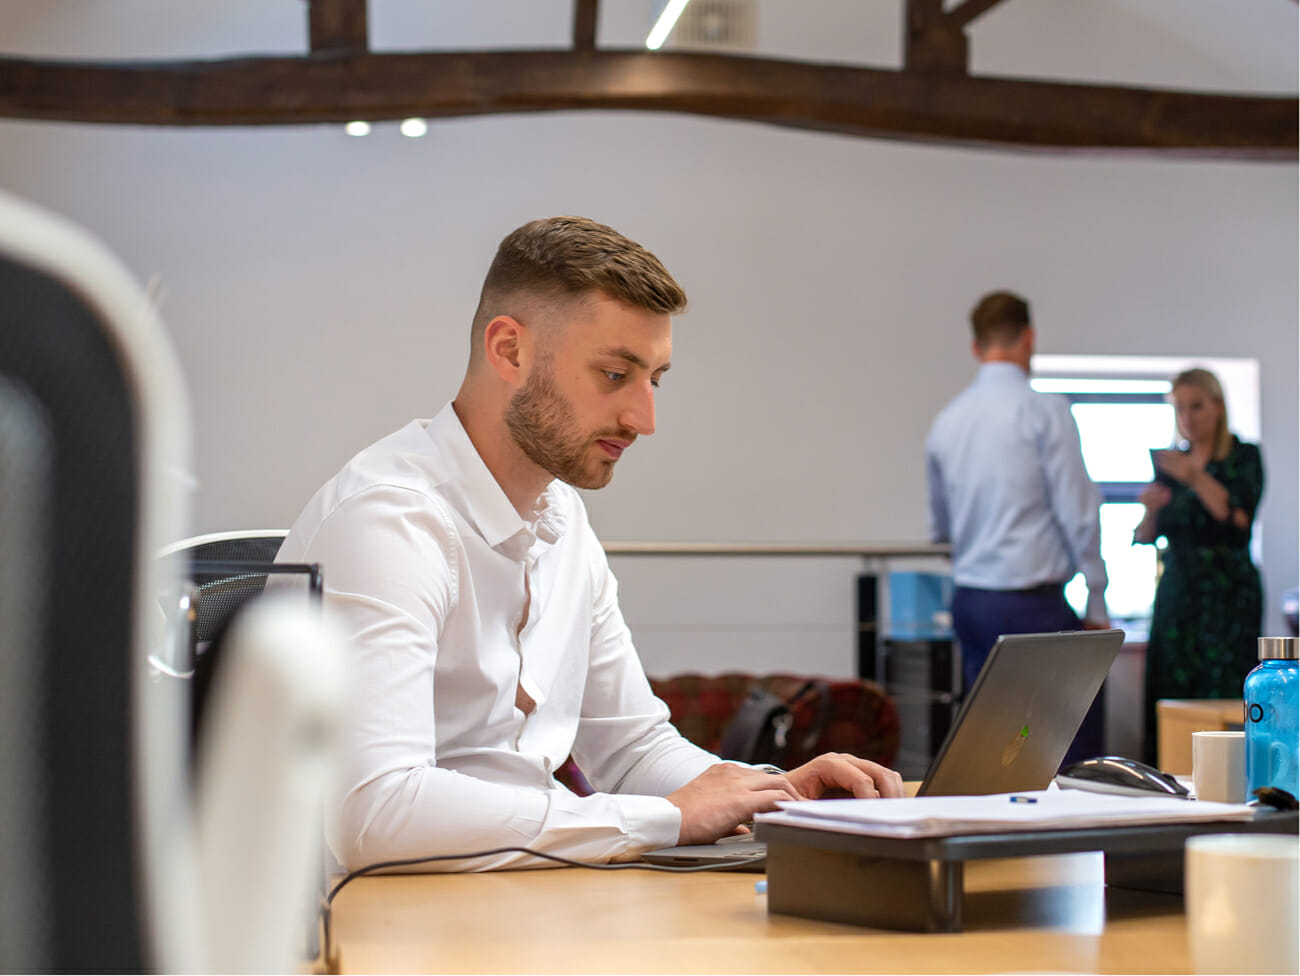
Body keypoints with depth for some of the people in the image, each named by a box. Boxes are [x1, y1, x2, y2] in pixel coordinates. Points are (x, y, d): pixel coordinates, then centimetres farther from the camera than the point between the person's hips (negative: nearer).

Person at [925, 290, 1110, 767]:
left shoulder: (946, 420, 9)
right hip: (1033, 602, -7)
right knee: (1078, 750, -1)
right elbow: (1078, 513, -10)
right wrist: (1097, 605, -2)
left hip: (969, 601, 7)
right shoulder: (1045, 410, -9)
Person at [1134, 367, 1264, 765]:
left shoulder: (1244, 457, 2)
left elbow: (1240, 516, -14)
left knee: (1222, 694, -13)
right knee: (1169, 698, -3)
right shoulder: (1169, 464, 14)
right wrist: (1150, 508, -9)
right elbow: (1145, 538, 11)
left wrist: (1196, 478, -22)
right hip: (1176, 593, 4)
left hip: (1229, 594, -4)